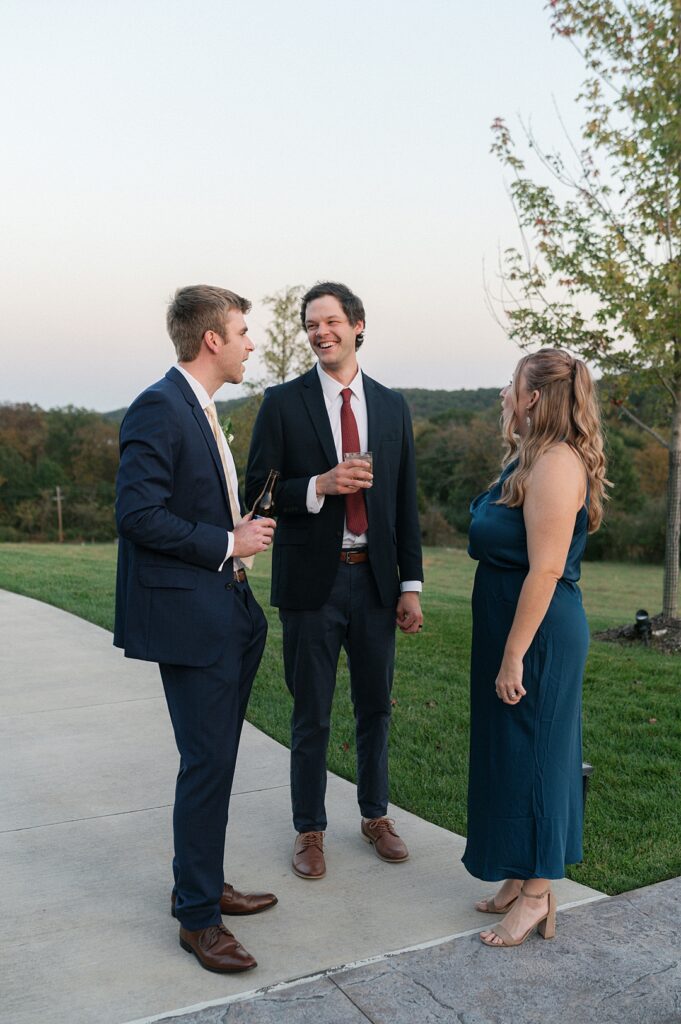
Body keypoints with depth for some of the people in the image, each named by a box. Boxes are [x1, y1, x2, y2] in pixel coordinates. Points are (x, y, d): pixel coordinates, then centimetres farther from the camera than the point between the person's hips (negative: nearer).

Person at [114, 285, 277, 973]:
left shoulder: (198, 409, 16)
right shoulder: (159, 408, -16)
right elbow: (138, 514, -23)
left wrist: (240, 530, 8)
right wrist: (228, 544, -17)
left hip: (225, 613, 10)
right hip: (187, 614, -10)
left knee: (215, 760, 18)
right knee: (207, 764, -2)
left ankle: (199, 884, 34)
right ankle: (197, 916, 14)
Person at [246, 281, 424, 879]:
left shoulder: (392, 407, 7)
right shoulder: (283, 403, -2)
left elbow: (405, 503, 8)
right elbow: (258, 491, -4)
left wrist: (411, 585, 4)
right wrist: (319, 486, -21)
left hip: (375, 578, 3)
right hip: (312, 582, -3)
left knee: (376, 706, 14)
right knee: (311, 716, 8)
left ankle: (376, 816, 34)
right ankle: (310, 830, 25)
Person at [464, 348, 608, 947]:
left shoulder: (556, 464, -20)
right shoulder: (533, 459, 12)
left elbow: (545, 570, -24)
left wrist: (514, 657, -22)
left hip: (538, 631, -10)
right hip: (511, 624, 10)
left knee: (531, 753, 2)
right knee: (513, 751, 17)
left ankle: (536, 896, 19)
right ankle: (522, 880, 32)